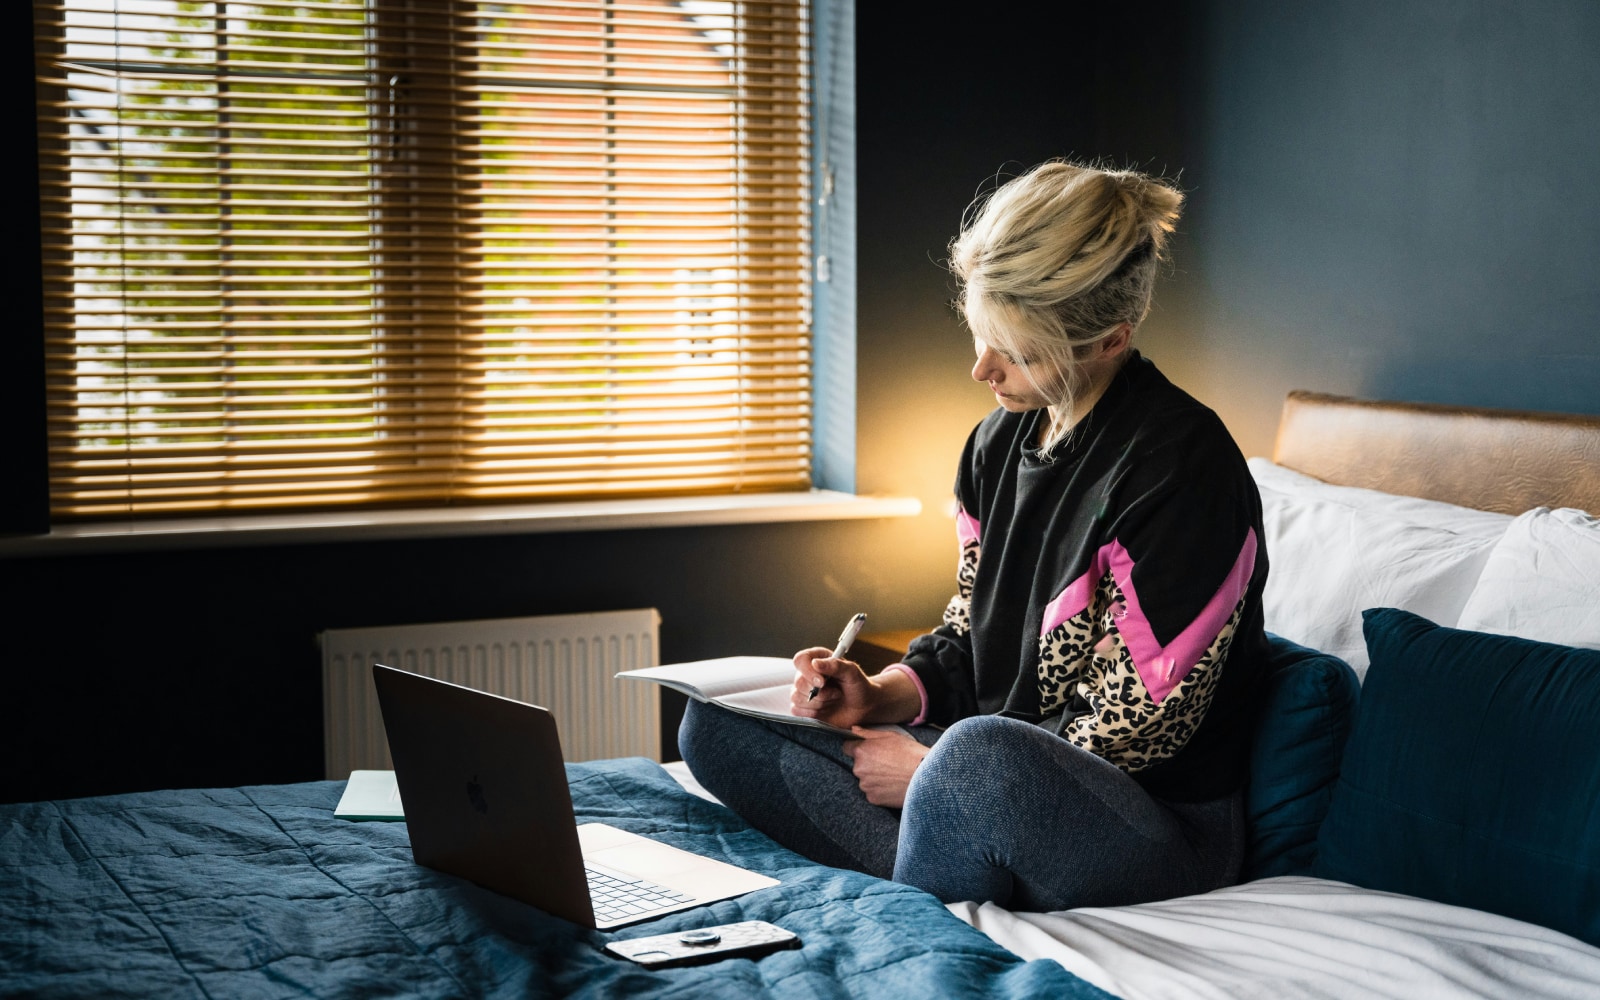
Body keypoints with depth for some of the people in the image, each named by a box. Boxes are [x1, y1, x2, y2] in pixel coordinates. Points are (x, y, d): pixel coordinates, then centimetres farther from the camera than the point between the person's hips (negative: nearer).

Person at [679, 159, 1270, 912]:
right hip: (1005, 781, 9)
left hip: (1165, 823, -8)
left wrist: (931, 769, -14)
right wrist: (882, 696, -4)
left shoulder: (1180, 465, -18)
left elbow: (1135, 726, -18)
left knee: (983, 753, -42)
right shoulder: (1001, 438, 8)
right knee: (718, 722, -1)